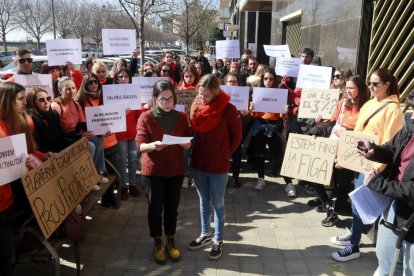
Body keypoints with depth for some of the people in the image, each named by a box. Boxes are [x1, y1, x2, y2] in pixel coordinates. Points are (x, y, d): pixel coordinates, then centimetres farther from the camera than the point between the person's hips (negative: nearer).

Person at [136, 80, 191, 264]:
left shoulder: (181, 117, 2)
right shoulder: (146, 117, -8)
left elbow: (188, 144, 4)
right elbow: (140, 145, -12)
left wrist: (186, 143, -19)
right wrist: (153, 145, -33)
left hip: (175, 170, 3)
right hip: (152, 171, -2)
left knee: (172, 208, 11)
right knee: (155, 208, 8)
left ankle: (171, 241, 29)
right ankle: (157, 243, 26)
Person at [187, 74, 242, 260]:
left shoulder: (228, 109, -16)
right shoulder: (195, 105, -3)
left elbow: (237, 136, -6)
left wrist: (225, 154, -1)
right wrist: (198, 151, 6)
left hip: (219, 166, -4)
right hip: (198, 163, 4)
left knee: (217, 204, 10)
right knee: (204, 202, 19)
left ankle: (218, 240, 26)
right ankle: (205, 235, 36)